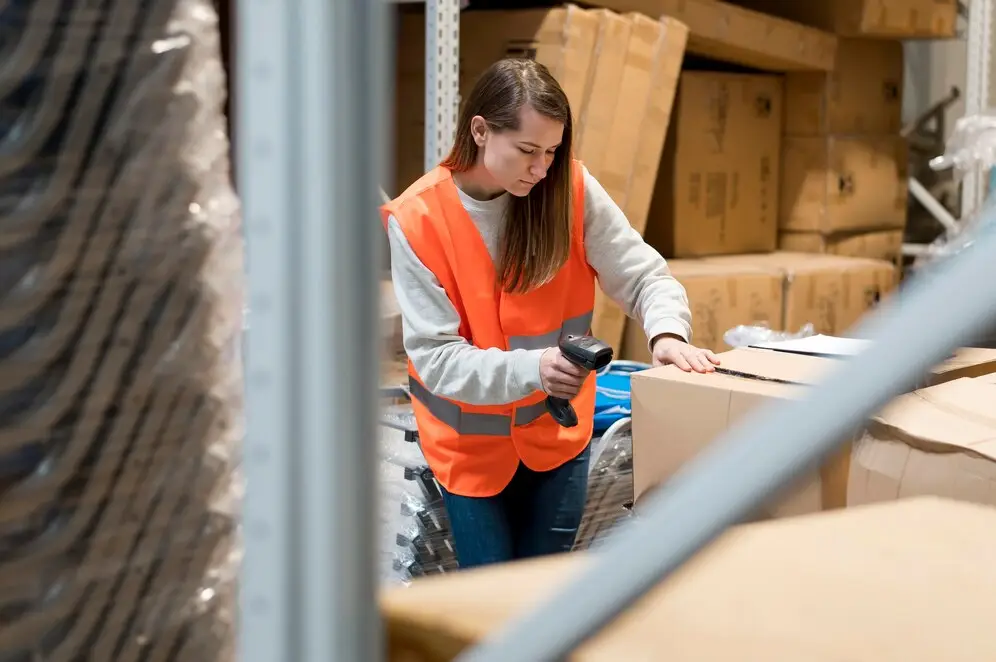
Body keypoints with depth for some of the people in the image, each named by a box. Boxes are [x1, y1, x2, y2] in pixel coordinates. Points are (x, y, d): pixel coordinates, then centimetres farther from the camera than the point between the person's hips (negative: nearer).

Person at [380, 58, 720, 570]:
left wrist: (666, 332, -32)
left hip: (557, 431, 2)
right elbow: (435, 358, -20)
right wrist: (532, 368, -35)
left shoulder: (572, 190, -13)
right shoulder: (417, 219, -19)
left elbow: (644, 275, -9)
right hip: (472, 443, -2)